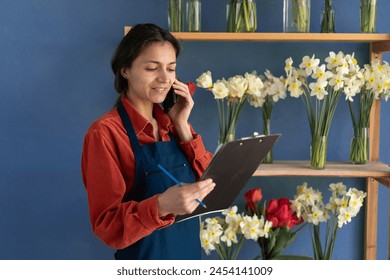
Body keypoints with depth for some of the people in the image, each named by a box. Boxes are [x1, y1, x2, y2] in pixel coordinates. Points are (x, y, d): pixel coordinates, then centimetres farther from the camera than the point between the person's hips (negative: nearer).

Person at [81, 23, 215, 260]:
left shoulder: (173, 123, 2)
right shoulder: (105, 132, -16)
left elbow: (212, 187, -3)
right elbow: (108, 226, -19)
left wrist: (182, 127, -10)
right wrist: (161, 205, -35)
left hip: (190, 253, 6)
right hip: (143, 256, -5)